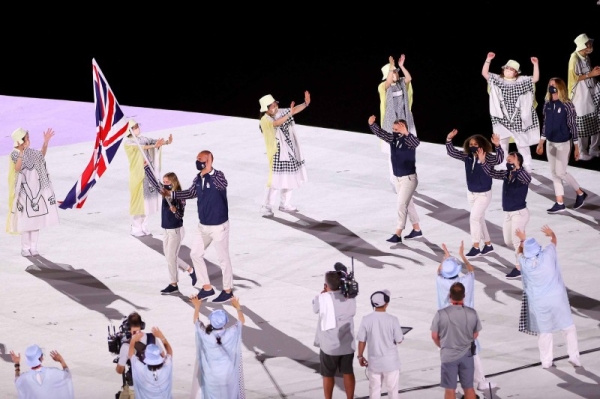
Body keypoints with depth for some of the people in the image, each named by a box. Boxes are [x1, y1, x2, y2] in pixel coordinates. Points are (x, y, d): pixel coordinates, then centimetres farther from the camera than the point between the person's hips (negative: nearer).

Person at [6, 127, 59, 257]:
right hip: (24, 191, -7)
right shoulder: (15, 154, -13)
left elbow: (41, 156, 25)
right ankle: (25, 248, 8)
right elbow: (17, 168, -30)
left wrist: (46, 142, 15)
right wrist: (22, 152, -36)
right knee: (26, 220, -2)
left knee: (36, 218, 8)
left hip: (36, 189, 7)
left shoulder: (30, 151, 6)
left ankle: (33, 247, 17)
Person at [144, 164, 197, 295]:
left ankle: (174, 285, 9)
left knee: (171, 257, -2)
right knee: (169, 256, 15)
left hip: (176, 230, -8)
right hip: (167, 230, 8)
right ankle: (190, 270, 31)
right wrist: (146, 166, 3)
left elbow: (180, 215, -17)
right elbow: (153, 180, 6)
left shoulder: (180, 197, -18)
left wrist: (174, 210, -38)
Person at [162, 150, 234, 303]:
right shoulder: (198, 178, 1)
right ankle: (207, 287, 26)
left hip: (219, 226, -8)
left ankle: (228, 290, 19)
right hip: (203, 226, 8)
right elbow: (191, 193, 17)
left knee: (223, 258, 4)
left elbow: (223, 185, -43)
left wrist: (209, 171, -53)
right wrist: (171, 194, 9)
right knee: (195, 254, 14)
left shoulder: (217, 176, -21)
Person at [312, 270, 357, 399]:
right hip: (348, 344, 3)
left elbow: (315, 308, 2)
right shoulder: (350, 298, -8)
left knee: (328, 375, 13)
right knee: (348, 373, 15)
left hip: (329, 345, -3)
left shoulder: (322, 299, -19)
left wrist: (323, 293, 9)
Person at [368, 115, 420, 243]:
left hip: (409, 178, -8)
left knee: (402, 204, -11)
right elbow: (380, 133, -2)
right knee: (407, 204, 18)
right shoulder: (393, 138, -1)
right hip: (397, 178, 8)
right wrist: (372, 124, -22)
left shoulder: (408, 140, -21)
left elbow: (417, 142, -43)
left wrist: (406, 133, -59)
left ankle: (397, 235, -10)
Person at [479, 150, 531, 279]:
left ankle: (519, 267, 11)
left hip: (520, 213, -8)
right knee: (508, 241, 17)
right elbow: (492, 173, 3)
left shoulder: (522, 175, -19)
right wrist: (483, 162, -12)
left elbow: (527, 178, -41)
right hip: (508, 213, 8)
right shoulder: (506, 174, 2)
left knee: (516, 241, -2)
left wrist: (517, 167, -56)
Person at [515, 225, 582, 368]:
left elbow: (520, 251, 13)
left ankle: (546, 361, 22)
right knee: (568, 327, 14)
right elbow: (554, 241, 6)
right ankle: (574, 356, 14)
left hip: (539, 303, 1)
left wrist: (523, 240, 30)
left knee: (544, 332, 16)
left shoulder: (524, 262, -12)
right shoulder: (547, 255, -16)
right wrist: (551, 233, 27)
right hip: (557, 298, -1)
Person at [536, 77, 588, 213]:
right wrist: (541, 143, 14)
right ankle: (560, 203, 15)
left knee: (561, 172, -5)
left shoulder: (567, 105, -15)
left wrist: (576, 148, -11)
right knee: (554, 173, 8)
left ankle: (580, 193, 16)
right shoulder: (547, 104, 3)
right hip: (550, 143, 7)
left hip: (563, 144, -7)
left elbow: (573, 126, -12)